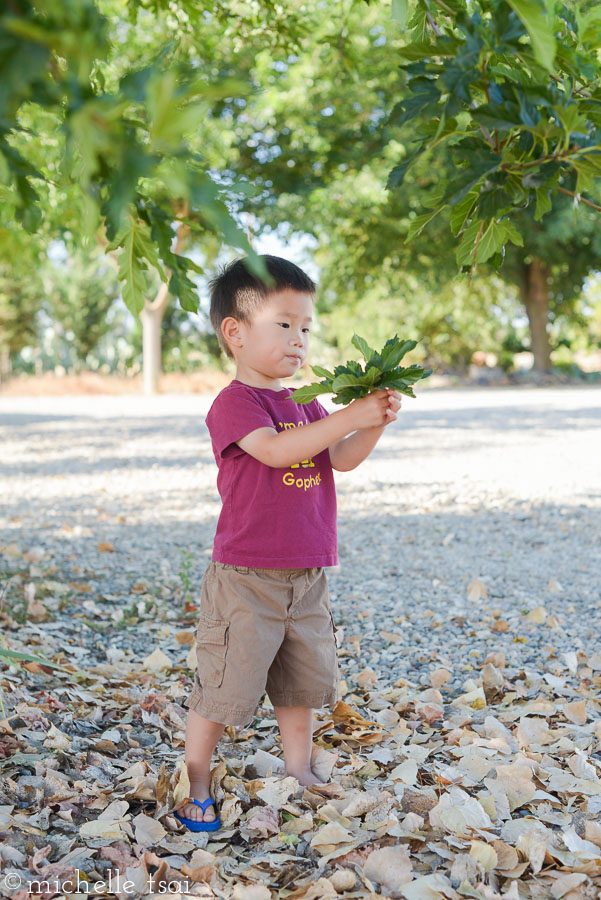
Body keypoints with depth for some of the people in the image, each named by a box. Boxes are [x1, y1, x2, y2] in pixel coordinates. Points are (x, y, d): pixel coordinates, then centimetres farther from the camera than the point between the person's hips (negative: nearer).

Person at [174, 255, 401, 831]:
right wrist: (349, 416, -30)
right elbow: (275, 449, -28)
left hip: (306, 577, 7)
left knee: (304, 679, 16)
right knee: (224, 687, -1)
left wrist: (374, 421, -14)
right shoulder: (234, 403, -11)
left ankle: (299, 772, 33)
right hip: (246, 579, -7)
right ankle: (195, 789, 15)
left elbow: (343, 458, 4)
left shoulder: (306, 406, 14)